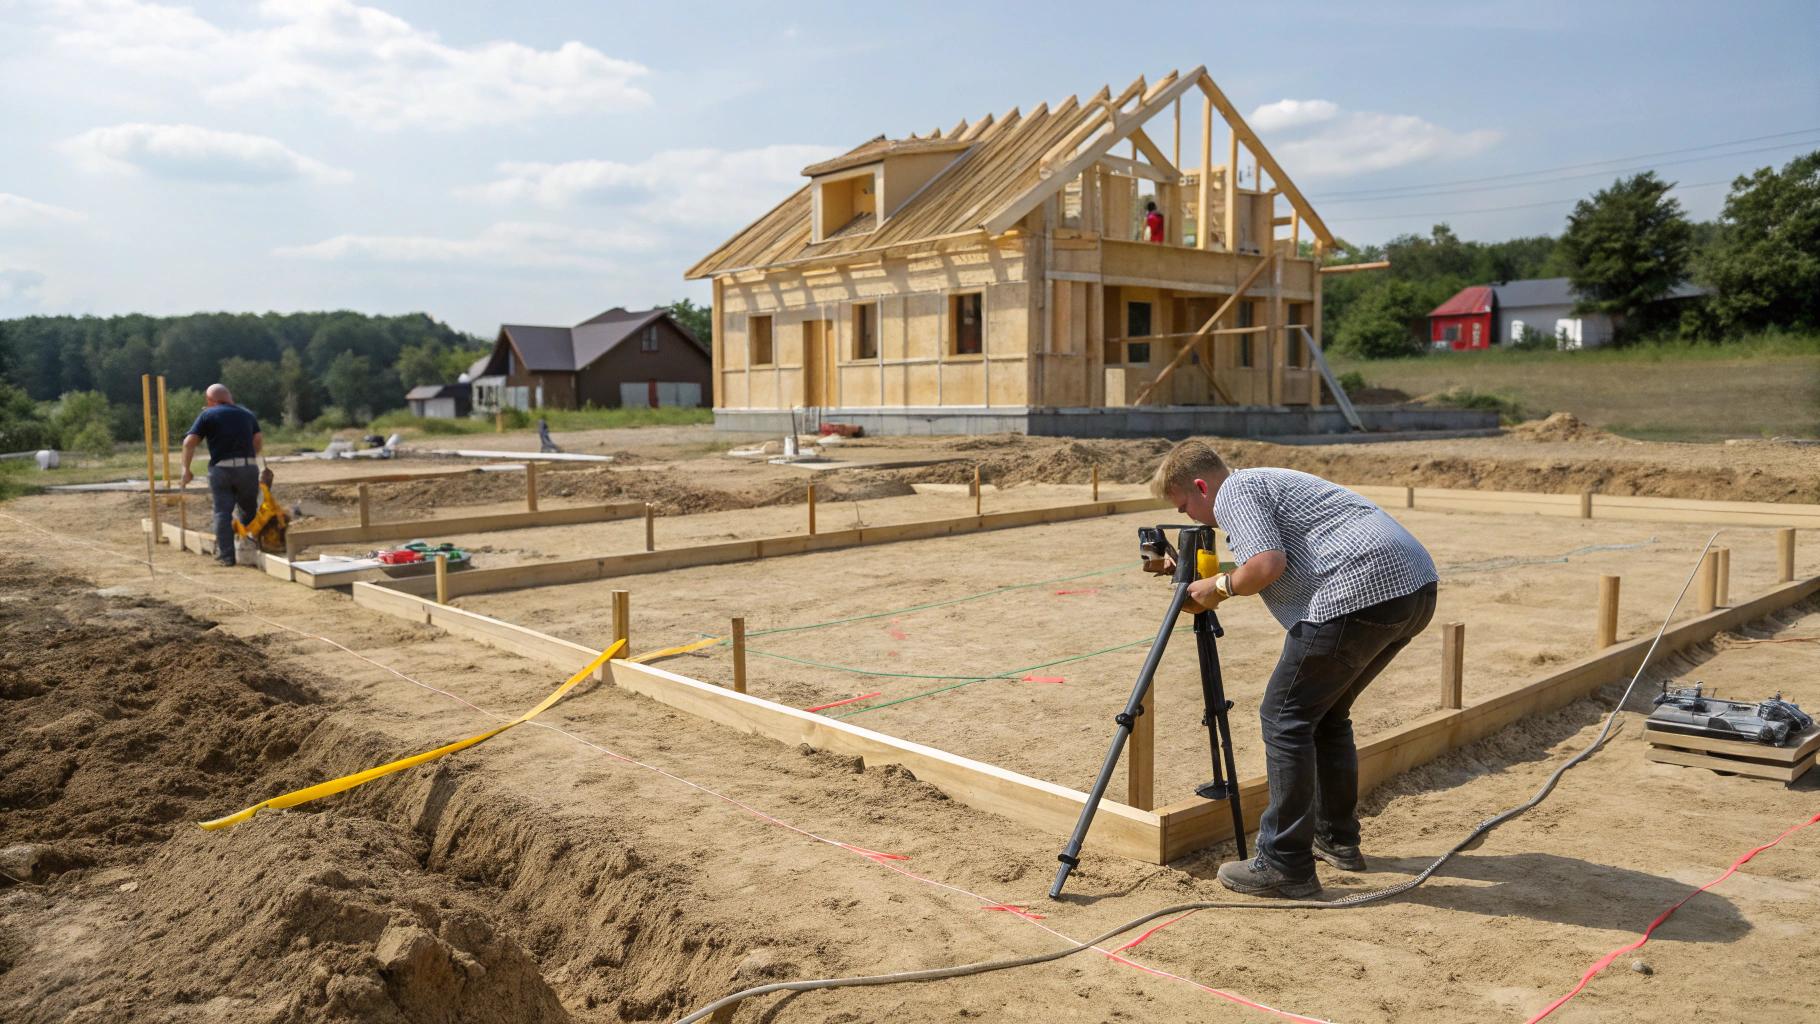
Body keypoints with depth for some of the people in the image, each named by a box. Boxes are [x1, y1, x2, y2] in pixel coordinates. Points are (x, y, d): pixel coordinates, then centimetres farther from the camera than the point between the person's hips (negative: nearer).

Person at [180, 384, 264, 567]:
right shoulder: (247, 414, 17)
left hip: (221, 469, -2)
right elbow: (259, 441, 10)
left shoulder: (208, 415, 6)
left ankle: (226, 555, 1)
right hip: (248, 467, 2)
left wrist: (186, 469, 5)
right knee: (249, 510, 17)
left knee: (223, 512, 3)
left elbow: (189, 443, -2)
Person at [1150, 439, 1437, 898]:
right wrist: (1199, 572, 32)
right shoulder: (1267, 481, 29)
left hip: (1360, 592, -10)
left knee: (1285, 718, -2)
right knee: (1327, 713, 23)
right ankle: (1338, 840, 31)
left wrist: (1218, 587, 2)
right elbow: (1281, 565, 36)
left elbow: (1267, 564, -16)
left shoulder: (1234, 491, 0)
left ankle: (1284, 866, 1)